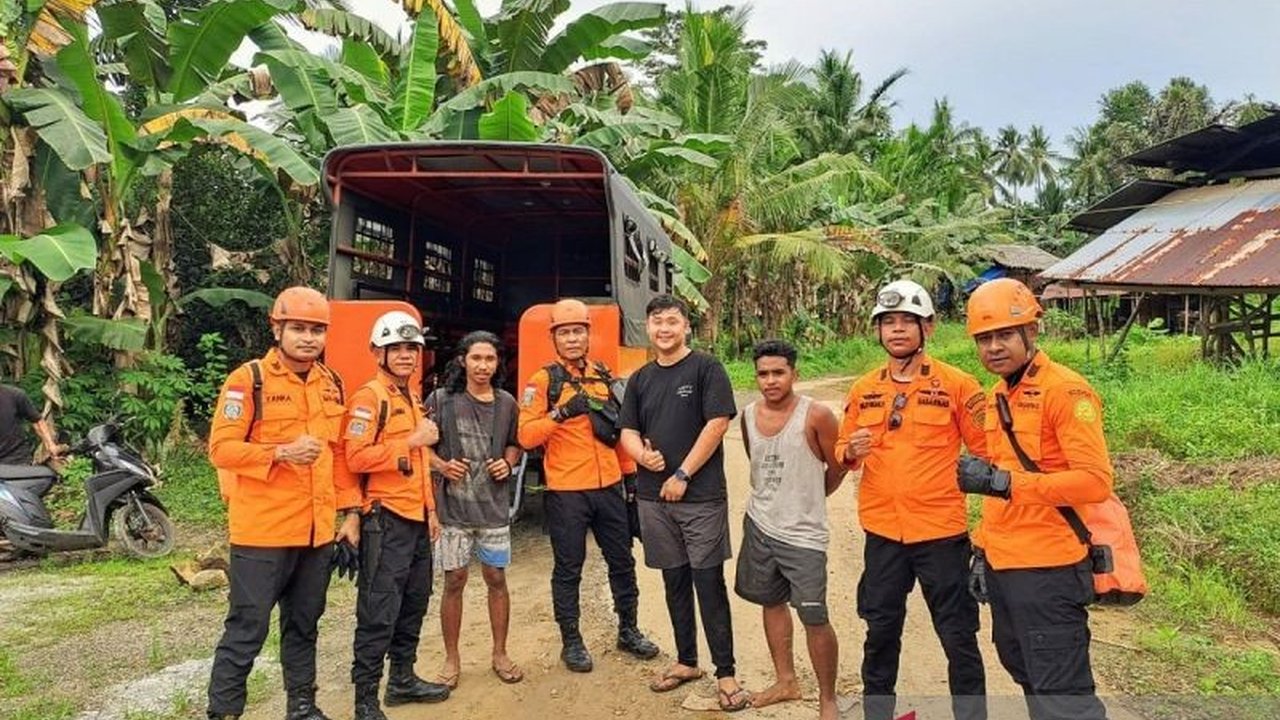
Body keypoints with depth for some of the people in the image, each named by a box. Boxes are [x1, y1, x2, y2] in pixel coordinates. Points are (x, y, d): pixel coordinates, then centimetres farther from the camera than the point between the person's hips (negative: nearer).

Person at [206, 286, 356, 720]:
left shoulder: (332, 384, 10)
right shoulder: (248, 380, -9)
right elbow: (221, 449, -13)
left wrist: (349, 512, 10)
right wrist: (281, 452, -25)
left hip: (318, 530, 6)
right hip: (263, 530, -6)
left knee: (304, 624, 18)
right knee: (247, 629, 1)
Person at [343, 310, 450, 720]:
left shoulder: (413, 399, 17)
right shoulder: (369, 397, -11)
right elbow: (357, 458, -22)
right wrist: (412, 441, -22)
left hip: (415, 518, 9)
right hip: (385, 520, -9)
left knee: (414, 603, 17)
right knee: (379, 613, -5)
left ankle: (403, 679, 31)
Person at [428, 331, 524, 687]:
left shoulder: (506, 402, 3)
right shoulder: (442, 399, -6)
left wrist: (508, 462, -3)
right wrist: (442, 466, -16)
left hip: (494, 506, 2)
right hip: (453, 506, -2)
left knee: (496, 578, 9)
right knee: (454, 581, 5)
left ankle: (500, 654, 25)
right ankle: (452, 659, 22)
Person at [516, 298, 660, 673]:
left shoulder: (605, 376, 10)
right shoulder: (543, 381, -5)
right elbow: (526, 435, -13)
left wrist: (630, 471, 16)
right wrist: (561, 412, -25)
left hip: (609, 487, 5)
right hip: (566, 492, -5)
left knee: (622, 561, 14)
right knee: (568, 569, 7)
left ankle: (628, 631, 31)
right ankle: (571, 642, 22)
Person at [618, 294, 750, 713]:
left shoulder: (706, 368, -4)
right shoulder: (640, 379, 11)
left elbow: (717, 424, -11)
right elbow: (628, 432, 11)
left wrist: (683, 475, -13)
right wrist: (643, 454, -12)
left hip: (701, 495, -5)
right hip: (653, 497, 5)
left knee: (708, 582, -3)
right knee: (674, 581, 13)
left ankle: (726, 673, 7)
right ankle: (686, 661, 27)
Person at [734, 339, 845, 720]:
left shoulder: (816, 415, -15)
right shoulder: (749, 416, 1)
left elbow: (837, 468, -3)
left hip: (803, 533, -5)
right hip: (758, 525, 6)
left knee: (814, 618, -3)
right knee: (772, 602, 17)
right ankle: (786, 681, 36)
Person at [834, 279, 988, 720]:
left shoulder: (956, 385, -6)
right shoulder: (863, 390, 5)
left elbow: (988, 451, -3)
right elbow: (842, 450, 12)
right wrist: (851, 451, -10)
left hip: (941, 532, -3)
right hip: (882, 532, 4)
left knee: (958, 636, 7)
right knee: (880, 632, 16)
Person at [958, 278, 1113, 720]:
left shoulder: (1066, 390, -14)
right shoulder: (998, 395, 11)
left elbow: (1095, 481, -23)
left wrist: (1002, 481, -27)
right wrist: (984, 548, 16)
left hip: (1048, 570, -8)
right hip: (1003, 566, 8)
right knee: (1030, 678, 22)